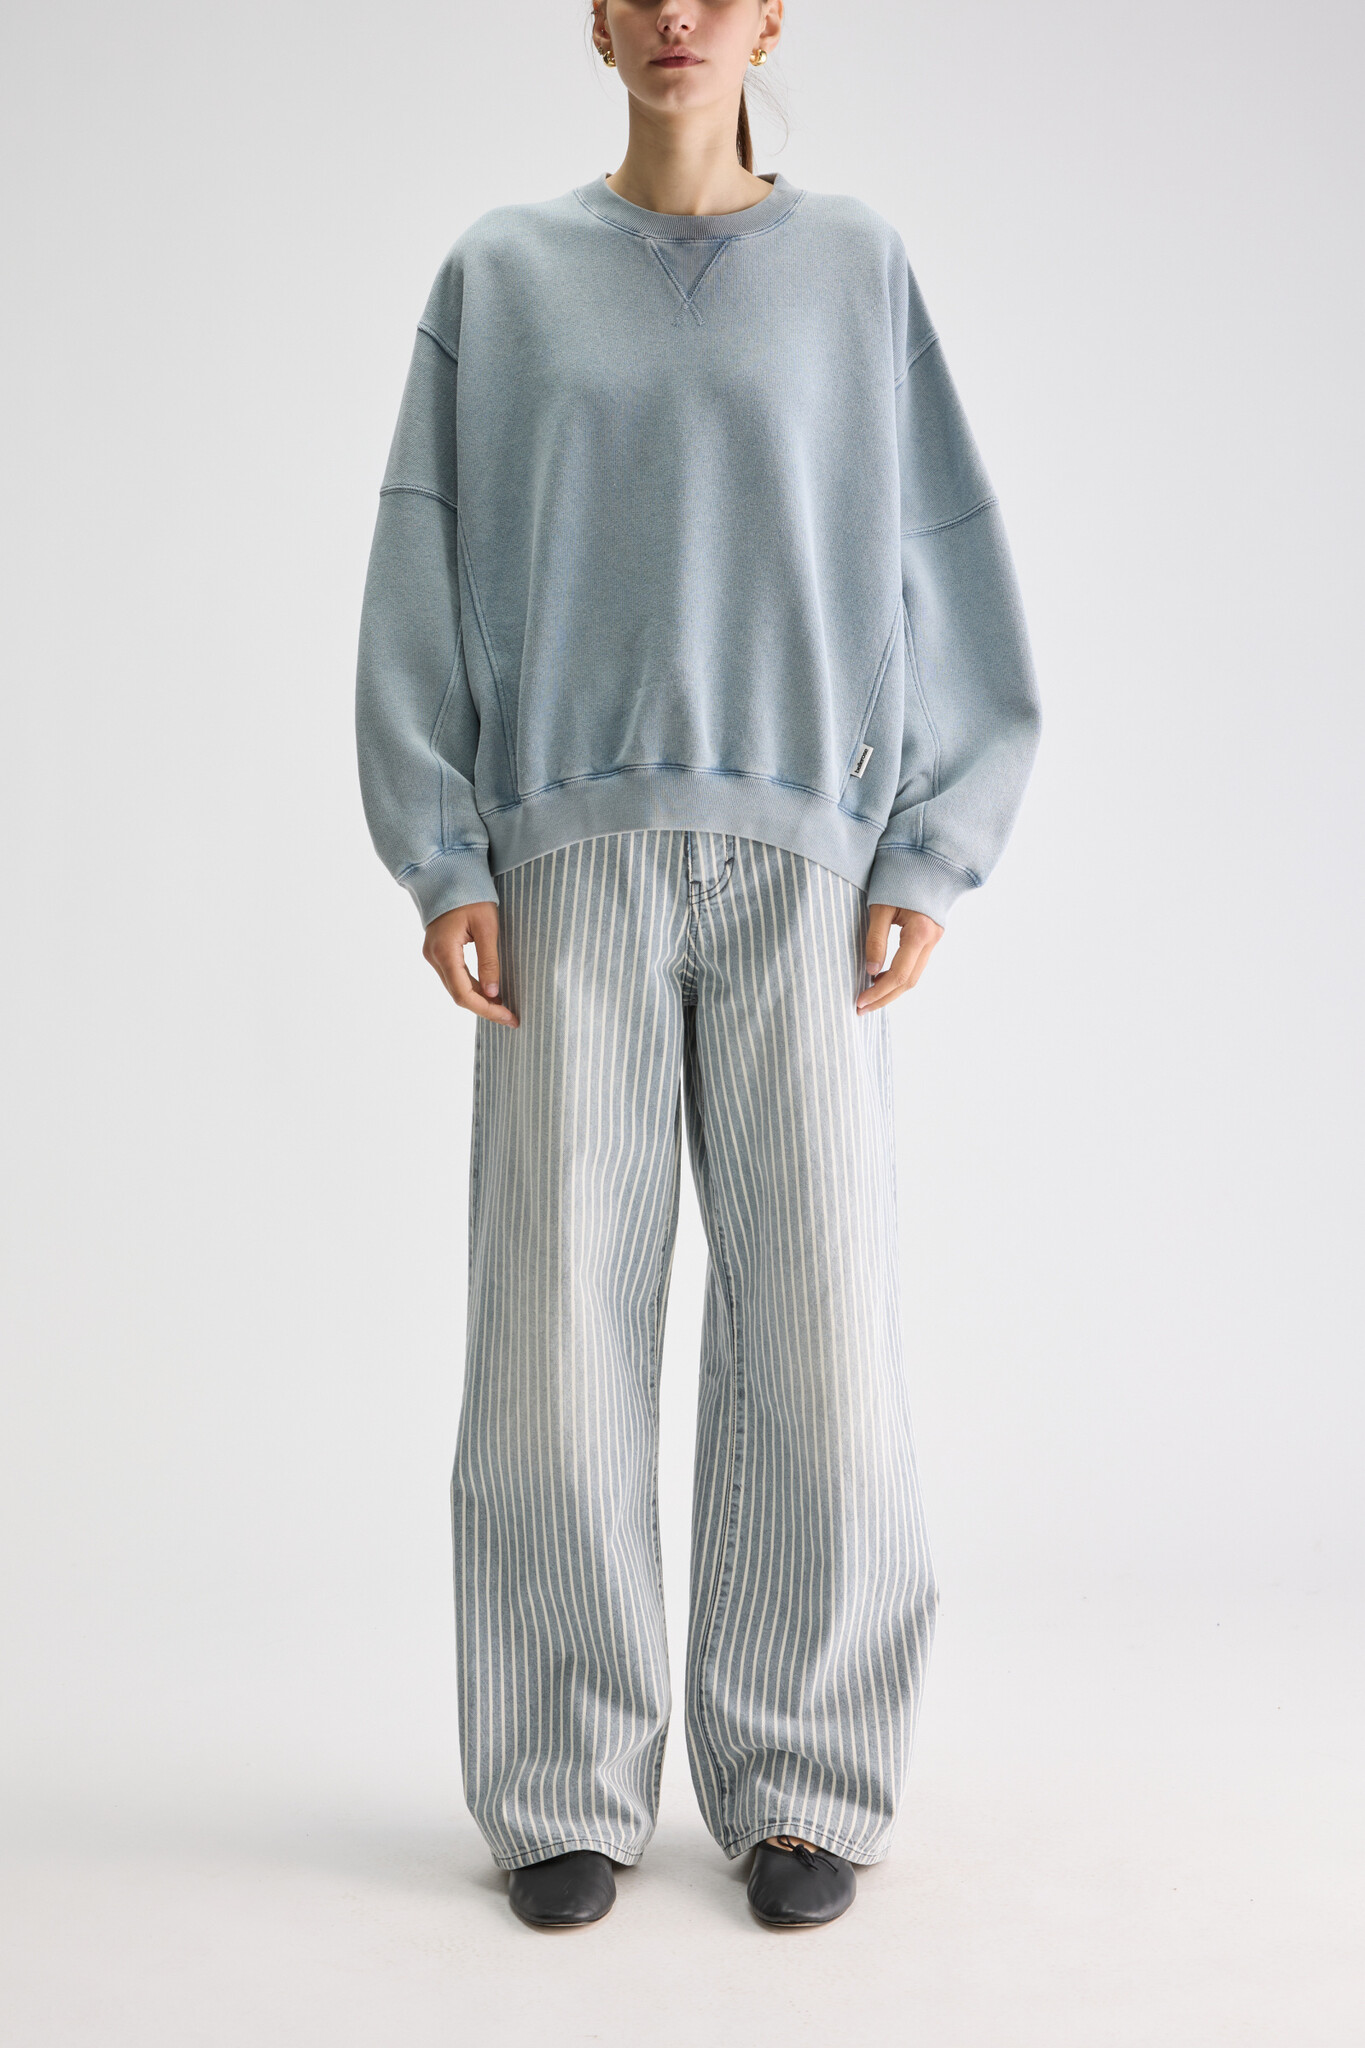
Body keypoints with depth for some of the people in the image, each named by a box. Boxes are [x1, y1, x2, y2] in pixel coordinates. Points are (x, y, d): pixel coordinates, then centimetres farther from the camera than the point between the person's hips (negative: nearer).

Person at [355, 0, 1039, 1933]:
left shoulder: (857, 270, 12)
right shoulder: (498, 278, 12)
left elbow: (946, 576, 8)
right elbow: (423, 583, 6)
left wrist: (929, 861, -3)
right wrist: (440, 867, -5)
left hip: (796, 864, 0)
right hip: (572, 862, 0)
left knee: (813, 1321, -5)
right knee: (562, 1316, -4)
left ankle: (801, 1783, 9)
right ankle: (569, 1788, 8)